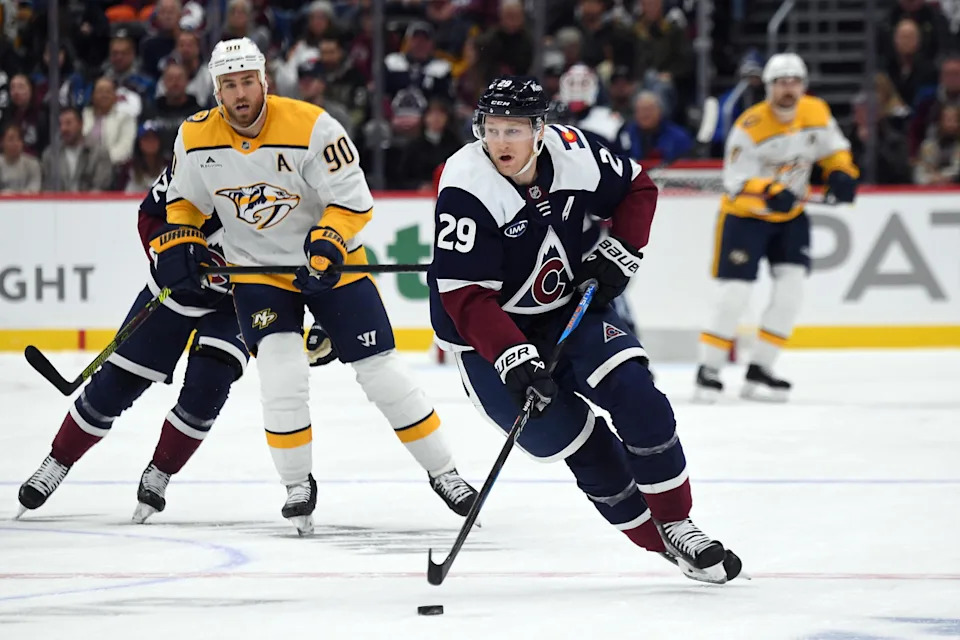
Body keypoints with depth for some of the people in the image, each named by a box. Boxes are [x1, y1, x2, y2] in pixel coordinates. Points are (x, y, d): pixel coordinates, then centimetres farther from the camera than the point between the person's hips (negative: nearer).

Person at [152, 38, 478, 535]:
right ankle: (298, 486, 0)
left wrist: (326, 245, -33)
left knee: (382, 372, -1)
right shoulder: (195, 138, -10)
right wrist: (177, 245, -8)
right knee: (281, 376, -18)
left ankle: (443, 473, 12)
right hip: (257, 271, 2)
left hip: (329, 264, -2)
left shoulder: (310, 126, -22)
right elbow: (185, 201, 8)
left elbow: (353, 201, -19)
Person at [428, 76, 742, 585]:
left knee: (635, 392, -16)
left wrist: (619, 252, -5)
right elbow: (467, 298, -28)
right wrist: (512, 357, -38)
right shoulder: (467, 189, -26)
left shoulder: (573, 152, -12)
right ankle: (660, 542, 5)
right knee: (577, 441, -10)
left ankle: (676, 524, -2)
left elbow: (637, 189, 9)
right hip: (488, 334, -4)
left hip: (567, 309, 4)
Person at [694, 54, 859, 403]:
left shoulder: (816, 112, -7)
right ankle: (708, 371, 0)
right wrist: (770, 193, -42)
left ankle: (758, 372, 1)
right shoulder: (750, 126, -24)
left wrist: (841, 173, -11)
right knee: (735, 293, -12)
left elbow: (833, 147, 10)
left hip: (790, 216, 5)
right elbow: (736, 183, -25)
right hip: (745, 215, -5)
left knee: (791, 286, -7)